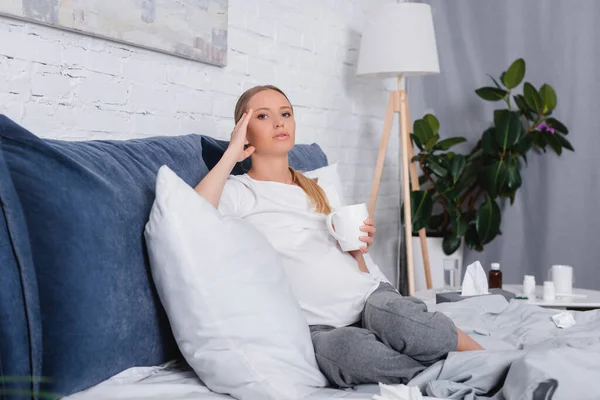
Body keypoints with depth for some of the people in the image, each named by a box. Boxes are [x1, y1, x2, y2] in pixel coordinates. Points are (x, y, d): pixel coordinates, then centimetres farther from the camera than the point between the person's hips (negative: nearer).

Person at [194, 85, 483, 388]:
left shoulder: (322, 191, 23)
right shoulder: (238, 190, 7)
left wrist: (359, 249, 0)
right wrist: (232, 152, -8)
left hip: (371, 296, 4)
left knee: (398, 320, -34)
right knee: (351, 348, -38)